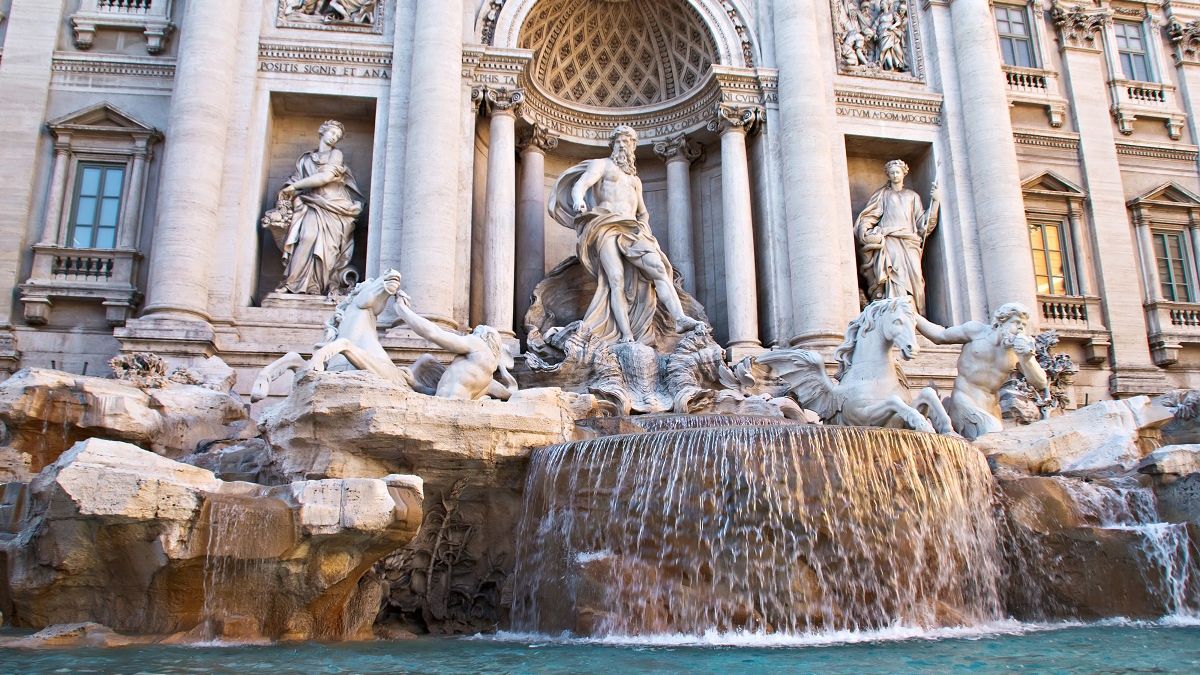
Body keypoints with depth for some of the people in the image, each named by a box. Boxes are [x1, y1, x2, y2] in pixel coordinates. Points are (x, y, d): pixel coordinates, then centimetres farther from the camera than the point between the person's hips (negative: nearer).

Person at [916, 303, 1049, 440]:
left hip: (991, 408, 6)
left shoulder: (1022, 348, 1)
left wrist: (1026, 359, -20)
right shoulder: (977, 330, -4)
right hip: (965, 401, -5)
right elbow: (939, 336, 4)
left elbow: (1041, 384, -3)